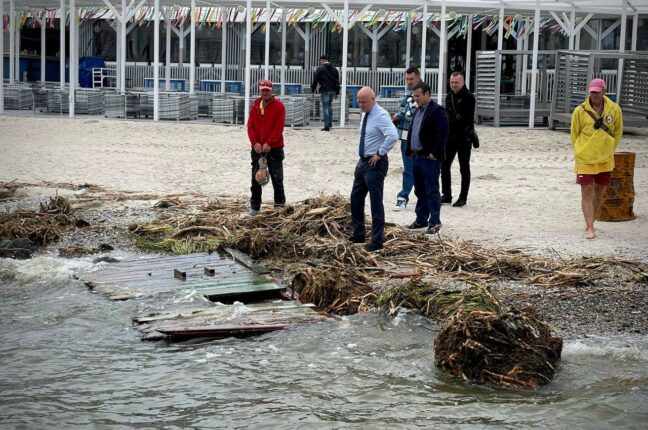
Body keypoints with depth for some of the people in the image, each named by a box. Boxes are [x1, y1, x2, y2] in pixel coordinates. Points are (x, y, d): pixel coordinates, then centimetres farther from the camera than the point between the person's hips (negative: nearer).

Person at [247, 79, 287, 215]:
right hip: (257, 148, 4)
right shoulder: (255, 106, 8)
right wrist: (255, 143, -10)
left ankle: (280, 205, 7)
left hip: (274, 148, -4)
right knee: (256, 178, 7)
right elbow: (250, 126, 3)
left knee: (277, 178, 0)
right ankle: (255, 206, 14)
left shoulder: (279, 106, -5)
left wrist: (269, 143, -17)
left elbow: (279, 127, -11)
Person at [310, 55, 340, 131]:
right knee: (329, 106, 21)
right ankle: (330, 123, 20)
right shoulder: (334, 69, 13)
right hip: (332, 91, 6)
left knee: (325, 107, -4)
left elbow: (315, 80, -4)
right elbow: (337, 82, 15)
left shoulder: (320, 68, -3)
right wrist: (337, 93, 18)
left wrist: (313, 90, 4)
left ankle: (327, 126, -7)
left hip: (324, 90, -6)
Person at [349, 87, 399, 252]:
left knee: (376, 202, -4)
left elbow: (393, 136, -34)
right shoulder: (365, 114, 10)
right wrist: (361, 161, 17)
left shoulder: (381, 116, -19)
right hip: (363, 162, 10)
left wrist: (380, 153, -24)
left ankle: (377, 241, 2)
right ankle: (359, 235, 29)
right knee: (356, 199, 16)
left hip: (375, 164, -10)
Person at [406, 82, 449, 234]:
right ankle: (421, 220, 23)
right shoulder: (418, 111, 17)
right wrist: (410, 151, 14)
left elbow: (442, 134, -20)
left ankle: (434, 222, -2)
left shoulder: (437, 111, -12)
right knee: (420, 191, 14)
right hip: (418, 156, 9)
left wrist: (435, 153, -21)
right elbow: (412, 132, 22)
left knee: (432, 191, -6)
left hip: (430, 158, -9)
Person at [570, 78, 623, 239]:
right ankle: (590, 229, -6)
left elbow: (618, 132, 12)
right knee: (587, 192, -6)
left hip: (605, 159, 3)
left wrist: (609, 150, 10)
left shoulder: (614, 109, -2)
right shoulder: (580, 111, -8)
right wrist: (580, 152, 5)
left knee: (600, 191, 12)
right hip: (585, 159, -3)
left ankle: (589, 223, 28)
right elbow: (574, 134, 5)